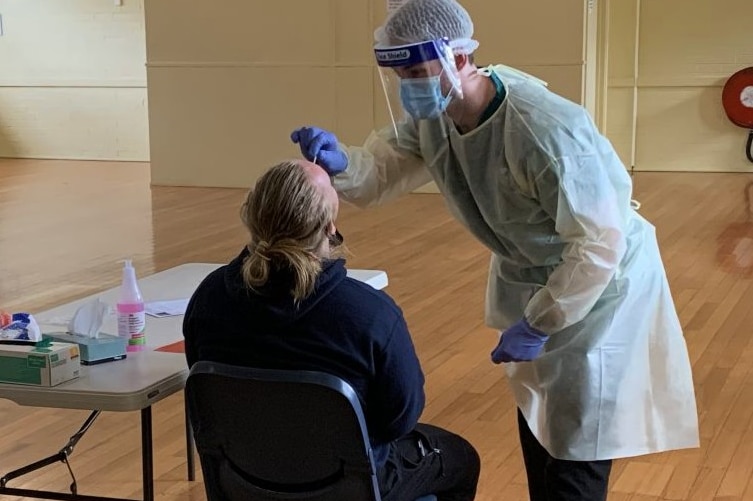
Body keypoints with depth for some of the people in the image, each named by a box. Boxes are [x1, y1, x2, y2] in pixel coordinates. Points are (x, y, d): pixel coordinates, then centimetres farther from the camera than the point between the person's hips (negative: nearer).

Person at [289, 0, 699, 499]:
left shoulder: (545, 129, -38)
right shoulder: (431, 116, -13)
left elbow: (599, 244, -34)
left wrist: (538, 324, -29)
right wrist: (340, 163, -31)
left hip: (601, 277, -8)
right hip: (528, 277, 8)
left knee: (575, 445, 0)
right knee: (534, 416, 23)